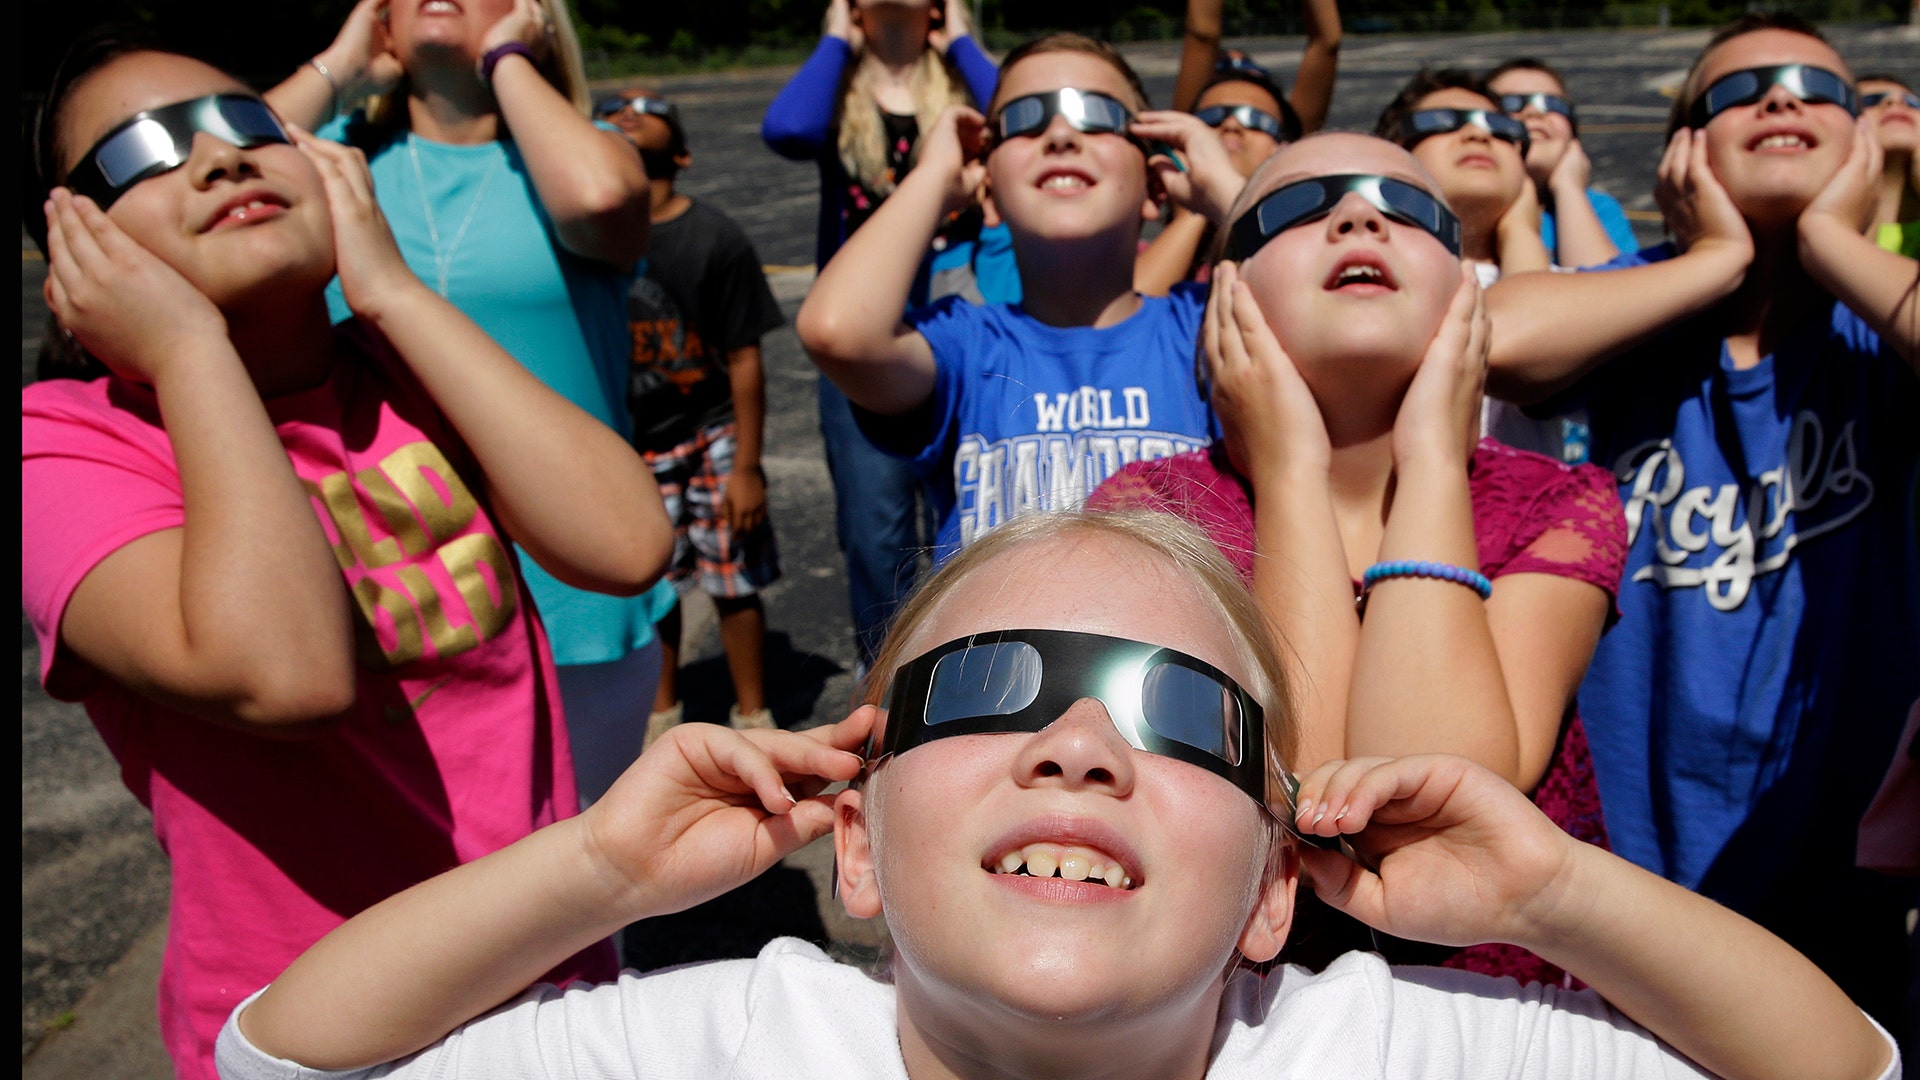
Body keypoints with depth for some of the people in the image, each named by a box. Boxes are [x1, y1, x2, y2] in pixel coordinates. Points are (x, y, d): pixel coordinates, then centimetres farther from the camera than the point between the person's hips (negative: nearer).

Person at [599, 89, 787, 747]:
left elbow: (744, 358, -9)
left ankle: (752, 714, 25)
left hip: (707, 438, -2)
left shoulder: (714, 238, -11)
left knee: (734, 582, 5)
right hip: (625, 445, 2)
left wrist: (746, 466, -10)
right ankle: (662, 709, 36)